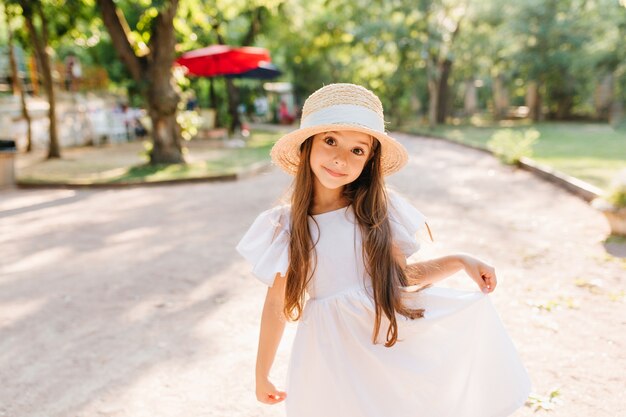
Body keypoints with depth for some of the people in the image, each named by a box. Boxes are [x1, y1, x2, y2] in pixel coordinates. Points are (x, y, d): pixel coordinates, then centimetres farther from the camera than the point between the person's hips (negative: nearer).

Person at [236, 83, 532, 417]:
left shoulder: (377, 211, -5)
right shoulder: (285, 225, -8)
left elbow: (401, 275, 7)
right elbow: (275, 305, 0)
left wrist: (460, 261, -5)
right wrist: (262, 375, 7)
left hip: (394, 340, 2)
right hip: (334, 352, -1)